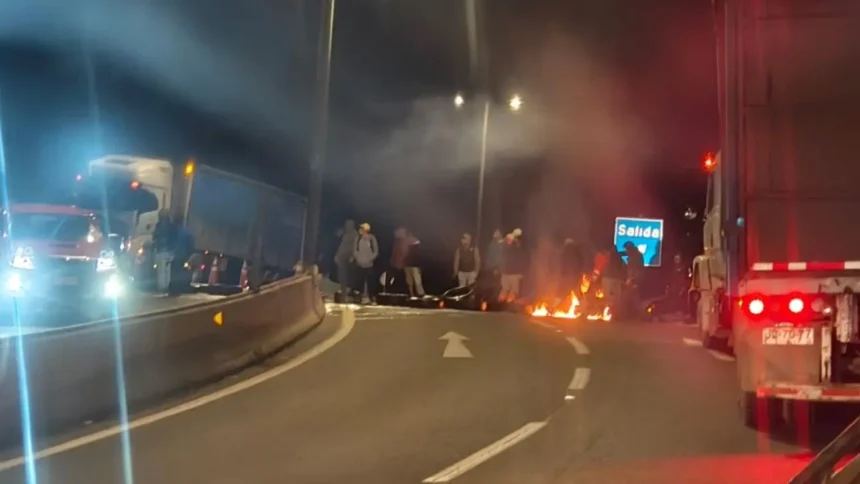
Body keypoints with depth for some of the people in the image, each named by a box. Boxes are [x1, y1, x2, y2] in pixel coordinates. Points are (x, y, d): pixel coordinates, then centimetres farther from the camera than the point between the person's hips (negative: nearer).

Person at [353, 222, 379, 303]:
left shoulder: (372, 238, -5)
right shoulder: (358, 239, 3)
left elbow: (376, 251, 0)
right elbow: (355, 250, 10)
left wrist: (370, 259, -10)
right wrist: (356, 258, -5)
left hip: (369, 265, -3)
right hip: (360, 265, 3)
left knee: (370, 281, -5)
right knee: (360, 282, 1)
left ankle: (372, 298, 1)